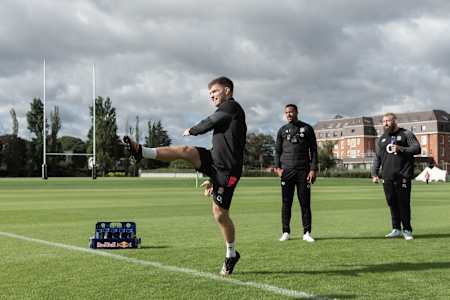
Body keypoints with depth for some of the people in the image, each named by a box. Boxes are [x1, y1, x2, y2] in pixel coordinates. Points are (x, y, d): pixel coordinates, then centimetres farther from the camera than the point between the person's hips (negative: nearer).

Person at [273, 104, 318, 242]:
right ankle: (286, 232, 7)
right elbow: (277, 150, 12)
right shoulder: (282, 130, 13)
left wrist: (313, 169, -4)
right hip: (286, 171, 1)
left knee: (305, 202, 0)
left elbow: (313, 150, 5)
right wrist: (277, 167, -3)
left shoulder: (307, 128, 8)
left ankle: (307, 233, 5)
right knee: (286, 203, 1)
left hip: (303, 171, -1)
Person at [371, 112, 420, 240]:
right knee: (392, 203, 4)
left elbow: (417, 148, -3)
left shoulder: (406, 134, 6)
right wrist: (374, 174, 10)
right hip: (387, 177, 4)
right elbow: (377, 158, 19)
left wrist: (401, 149, -15)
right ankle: (396, 229, 12)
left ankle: (407, 230, 5)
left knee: (404, 203, -4)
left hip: (402, 176, -4)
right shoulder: (381, 139, 19)